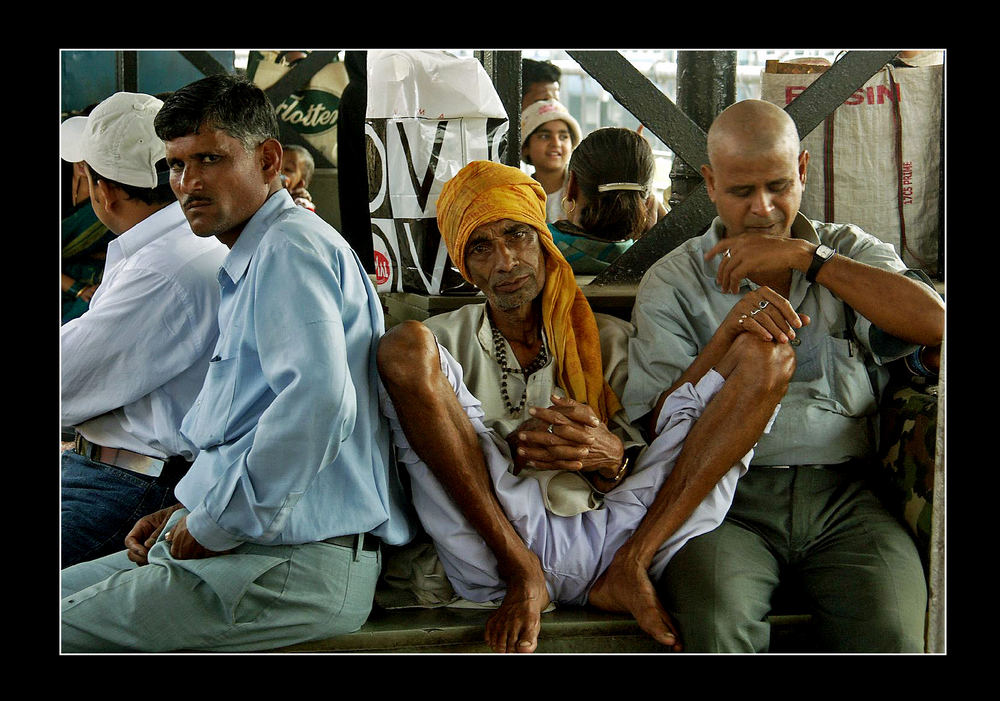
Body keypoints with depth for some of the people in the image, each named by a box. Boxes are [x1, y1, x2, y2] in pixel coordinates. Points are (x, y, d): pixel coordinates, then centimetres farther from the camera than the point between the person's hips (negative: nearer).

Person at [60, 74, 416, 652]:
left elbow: (318, 401, -29)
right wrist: (186, 511, 14)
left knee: (69, 628, -13)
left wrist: (216, 523, -18)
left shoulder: (291, 246, -12)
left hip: (296, 564, -10)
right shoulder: (248, 267, 23)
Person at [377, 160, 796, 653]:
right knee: (403, 345, -17)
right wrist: (510, 452, -12)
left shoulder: (610, 339, 22)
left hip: (616, 533, 2)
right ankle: (521, 573, -18)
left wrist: (610, 458, -10)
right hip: (499, 536, -1)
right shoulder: (446, 340, 19)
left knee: (762, 358, -5)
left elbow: (643, 472, 15)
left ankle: (629, 568, -19)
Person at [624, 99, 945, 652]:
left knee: (889, 633, -26)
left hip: (843, 498, 2)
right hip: (726, 497, -1)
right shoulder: (673, 282, 11)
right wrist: (725, 340, -15)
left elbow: (933, 322, -5)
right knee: (715, 623, -32)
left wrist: (805, 257, -6)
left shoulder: (849, 250, 17)